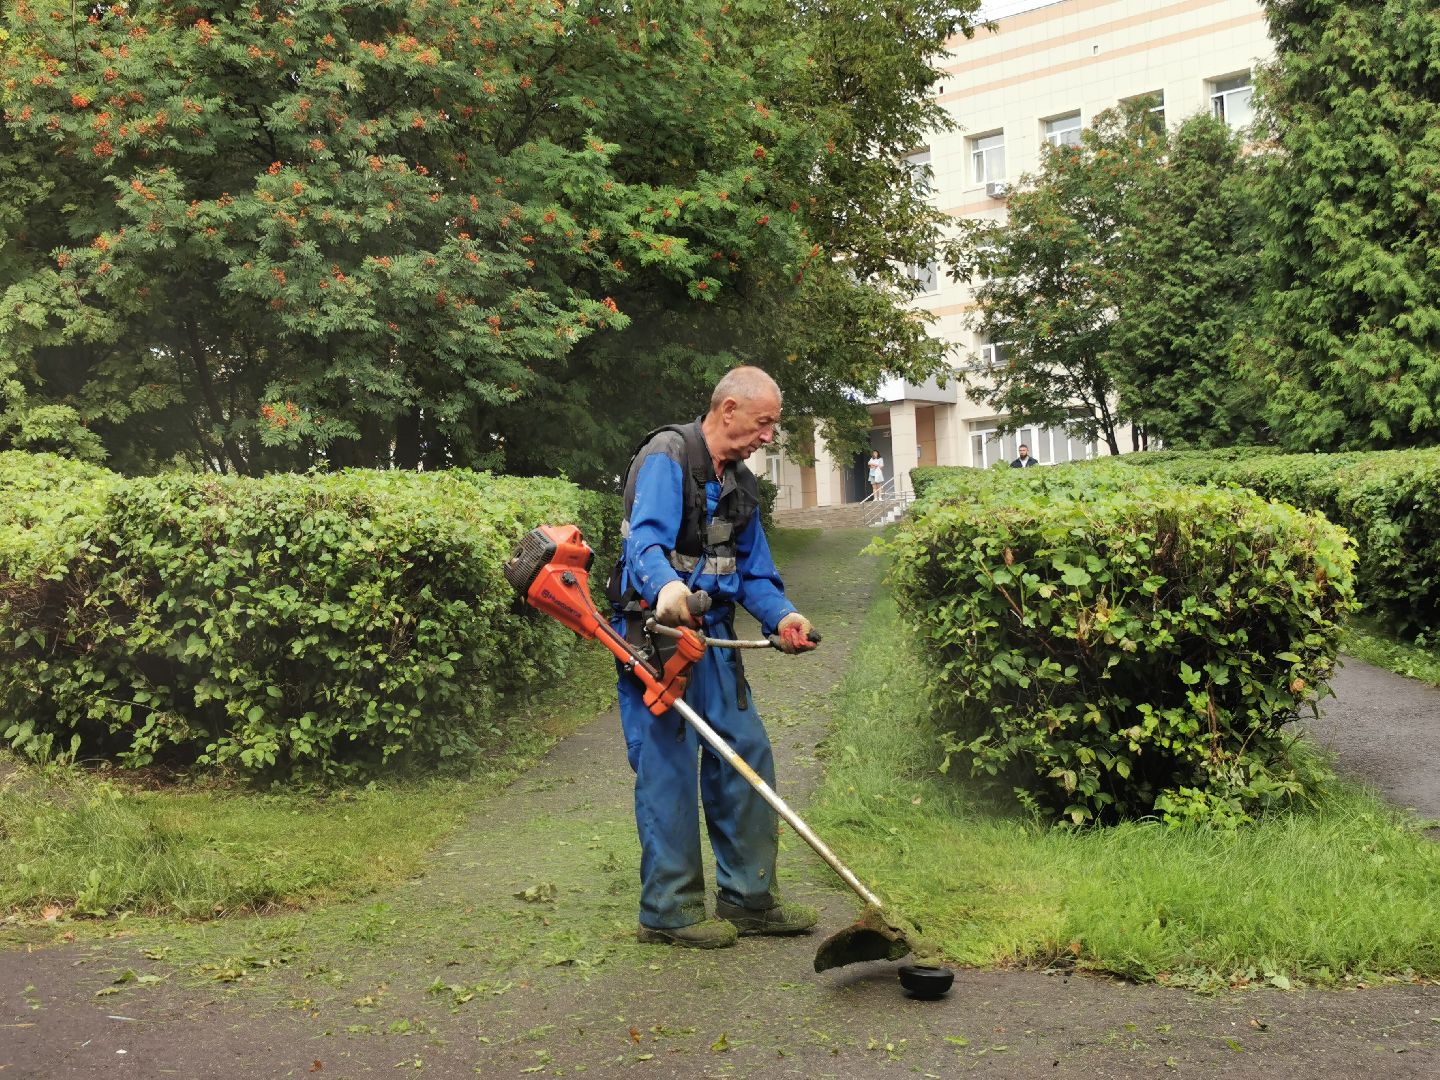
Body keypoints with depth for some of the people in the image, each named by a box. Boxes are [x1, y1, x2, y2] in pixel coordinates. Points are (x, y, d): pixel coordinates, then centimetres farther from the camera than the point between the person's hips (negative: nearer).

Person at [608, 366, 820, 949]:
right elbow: (645, 541, -26)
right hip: (655, 632, -9)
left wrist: (782, 615, -1)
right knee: (668, 765, -7)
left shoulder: (740, 483, 16)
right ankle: (668, 911, 3)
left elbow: (753, 570, 18)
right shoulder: (666, 457, -11)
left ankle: (748, 898, 17)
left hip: (712, 634, 9)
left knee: (747, 754, 7)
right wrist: (667, 587, -47)